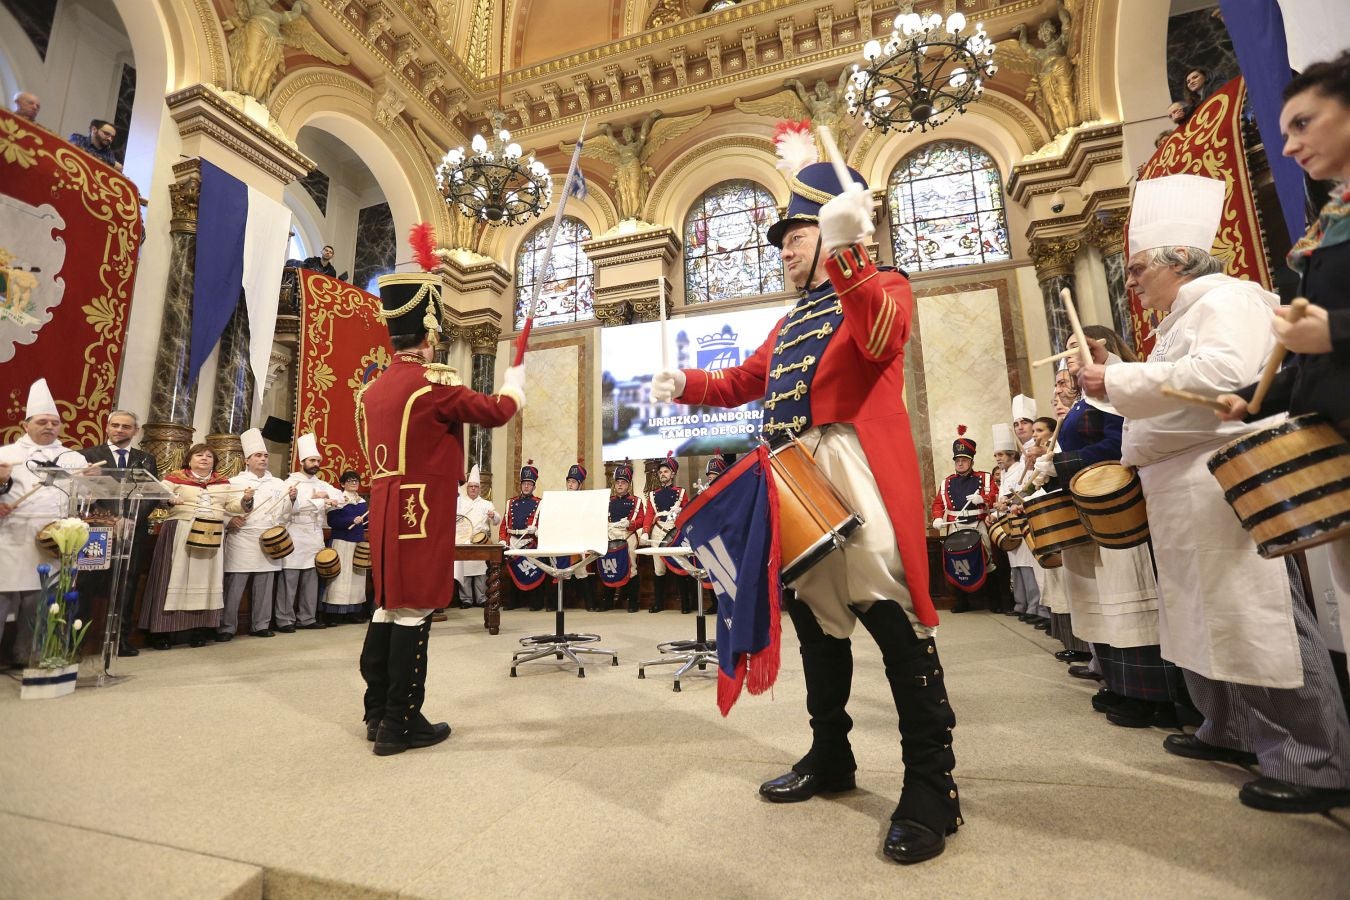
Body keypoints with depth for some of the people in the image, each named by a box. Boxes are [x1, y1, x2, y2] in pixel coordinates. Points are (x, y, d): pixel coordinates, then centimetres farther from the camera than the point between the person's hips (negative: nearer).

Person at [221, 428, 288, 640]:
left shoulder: (278, 483, 13)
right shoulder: (235, 482, 3)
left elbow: (285, 514, 10)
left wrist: (291, 499, -9)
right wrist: (244, 501, -23)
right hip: (242, 543, -3)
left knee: (264, 587, 8)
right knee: (234, 587, -1)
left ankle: (260, 625, 18)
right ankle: (226, 628, 9)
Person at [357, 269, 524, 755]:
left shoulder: (372, 389, 10)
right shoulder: (432, 383, -14)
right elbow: (496, 411, -4)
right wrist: (515, 383, 15)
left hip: (384, 510, 9)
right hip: (422, 513, -8)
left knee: (387, 606, 15)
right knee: (413, 610, -1)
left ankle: (378, 712, 27)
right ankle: (401, 724, 9)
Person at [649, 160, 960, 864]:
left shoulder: (884, 285, 6)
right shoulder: (790, 322, 27)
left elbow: (882, 339, -18)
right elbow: (746, 381, 25)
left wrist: (846, 253, -28)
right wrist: (686, 383, 10)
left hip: (855, 473, -7)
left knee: (891, 614, -8)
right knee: (815, 614, 11)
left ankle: (931, 786, 6)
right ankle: (830, 757, 26)